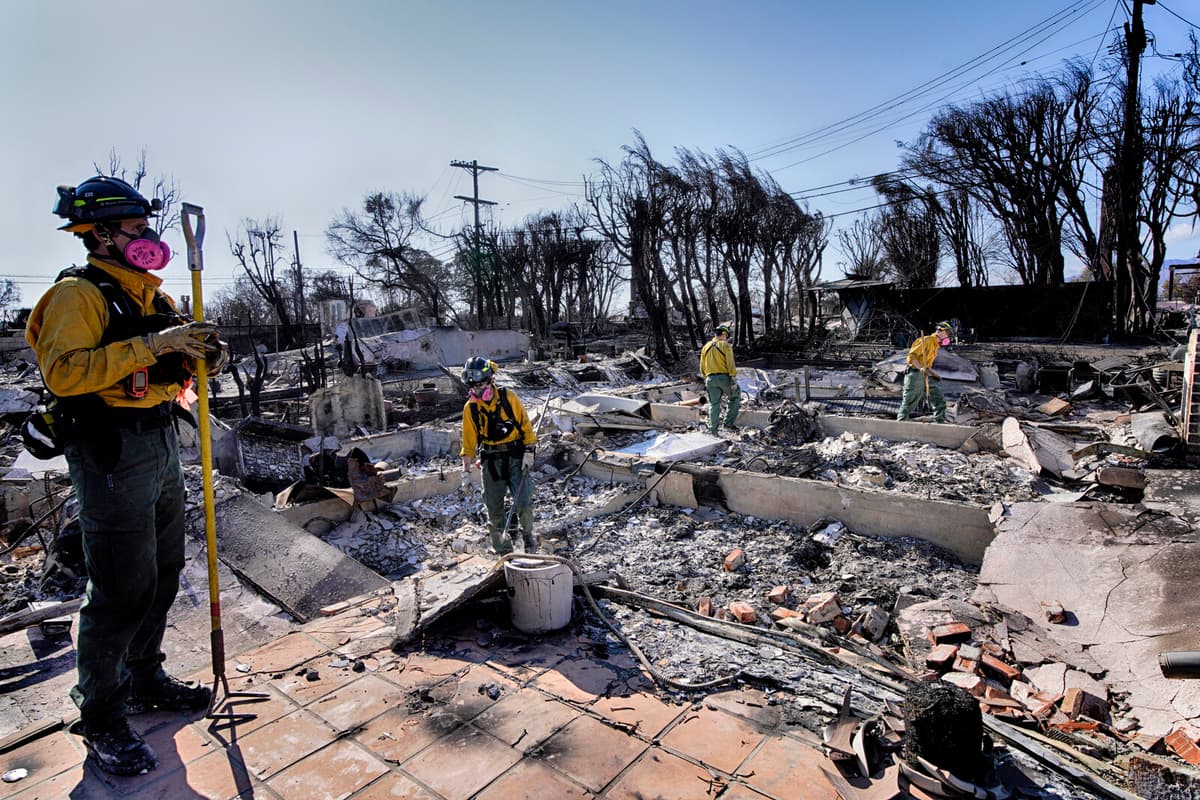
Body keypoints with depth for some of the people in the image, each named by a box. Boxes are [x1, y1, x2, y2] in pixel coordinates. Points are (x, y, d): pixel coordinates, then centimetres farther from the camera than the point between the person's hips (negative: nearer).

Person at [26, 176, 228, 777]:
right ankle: (100, 717, 15)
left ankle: (145, 682, 34)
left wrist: (202, 356, 0)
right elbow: (63, 372, -22)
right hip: (112, 453, -9)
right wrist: (150, 345, -26)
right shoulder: (79, 293, -9)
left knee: (162, 574, 17)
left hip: (161, 444, 9)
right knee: (121, 590, -3)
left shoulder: (149, 295, 17)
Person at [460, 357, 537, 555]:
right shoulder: (470, 408, 0)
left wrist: (529, 452, -7)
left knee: (524, 503, -10)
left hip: (516, 456, -2)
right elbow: (469, 440, 5)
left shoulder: (508, 397, -6)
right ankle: (503, 551, 20)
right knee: (495, 509, 5)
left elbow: (525, 425, 0)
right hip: (491, 460, 2)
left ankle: (527, 534, 20)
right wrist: (466, 469, 0)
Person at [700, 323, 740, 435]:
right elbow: (730, 364, -11)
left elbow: (702, 367, 15)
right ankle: (729, 423, 8)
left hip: (710, 379, 4)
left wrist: (706, 379, 23)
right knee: (735, 397, 16)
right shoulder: (725, 345, -5)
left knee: (714, 405, 9)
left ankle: (713, 430, 8)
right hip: (724, 377, -4)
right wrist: (734, 379, -9)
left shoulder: (706, 347, 12)